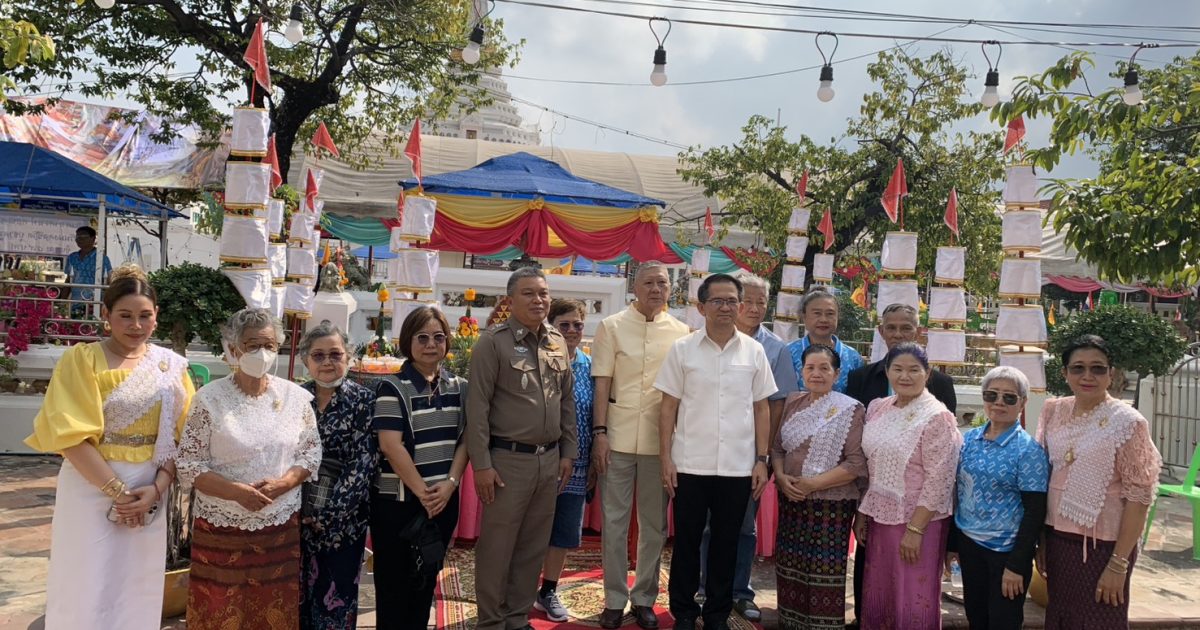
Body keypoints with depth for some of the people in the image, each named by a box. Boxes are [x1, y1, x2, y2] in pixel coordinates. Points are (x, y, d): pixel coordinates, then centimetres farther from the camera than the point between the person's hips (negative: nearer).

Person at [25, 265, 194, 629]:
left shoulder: (172, 365, 4)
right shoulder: (82, 359, -6)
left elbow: (180, 435, 3)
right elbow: (72, 436, -12)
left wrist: (157, 489, -10)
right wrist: (117, 491, -15)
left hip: (150, 492, 3)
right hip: (93, 488, -3)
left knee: (138, 589, 12)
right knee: (89, 589, 4)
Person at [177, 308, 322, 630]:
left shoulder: (296, 396, 1)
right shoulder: (210, 397, -6)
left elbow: (312, 451, 5)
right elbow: (188, 463, -7)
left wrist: (283, 484, -14)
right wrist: (236, 492, -19)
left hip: (282, 527, 2)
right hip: (221, 528, -2)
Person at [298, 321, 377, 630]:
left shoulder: (363, 401, -6)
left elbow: (362, 463, -10)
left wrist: (329, 514, -13)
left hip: (343, 520, -3)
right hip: (297, 516, 3)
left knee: (336, 601, 7)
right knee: (298, 595, 12)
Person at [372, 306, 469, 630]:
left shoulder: (460, 387, 7)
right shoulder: (392, 387, -7)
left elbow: (465, 439, 5)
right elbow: (391, 446, -14)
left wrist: (450, 484, -9)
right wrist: (422, 493, -15)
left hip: (444, 499, 4)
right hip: (398, 500, -4)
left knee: (427, 578, 14)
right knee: (394, 581, 6)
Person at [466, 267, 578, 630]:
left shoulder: (558, 343, 10)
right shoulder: (493, 342, -7)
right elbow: (477, 406, -11)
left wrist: (568, 452, 11)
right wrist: (481, 463, -14)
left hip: (549, 459, 6)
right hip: (508, 459, -5)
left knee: (533, 547, 14)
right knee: (496, 547, 4)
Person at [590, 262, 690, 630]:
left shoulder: (681, 332, 5)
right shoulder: (612, 327, 0)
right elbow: (602, 383, -1)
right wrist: (600, 433, -8)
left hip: (661, 440, 2)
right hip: (619, 436, -2)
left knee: (655, 523, 10)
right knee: (614, 520, 6)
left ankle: (644, 598, 24)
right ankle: (614, 599, 19)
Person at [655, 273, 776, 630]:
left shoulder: (754, 351, 3)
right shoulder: (682, 349, 0)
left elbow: (761, 408, 7)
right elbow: (669, 406, 1)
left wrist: (762, 460, 2)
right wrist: (666, 458, -4)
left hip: (738, 466, 1)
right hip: (690, 464, -1)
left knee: (726, 543, 11)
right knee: (687, 541, 8)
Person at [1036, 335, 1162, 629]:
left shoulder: (1127, 422, -12)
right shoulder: (1054, 412, 2)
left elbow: (1139, 497, -13)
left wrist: (1118, 564, -14)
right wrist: (1041, 540, 9)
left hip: (1103, 545, -5)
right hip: (1058, 539, 5)